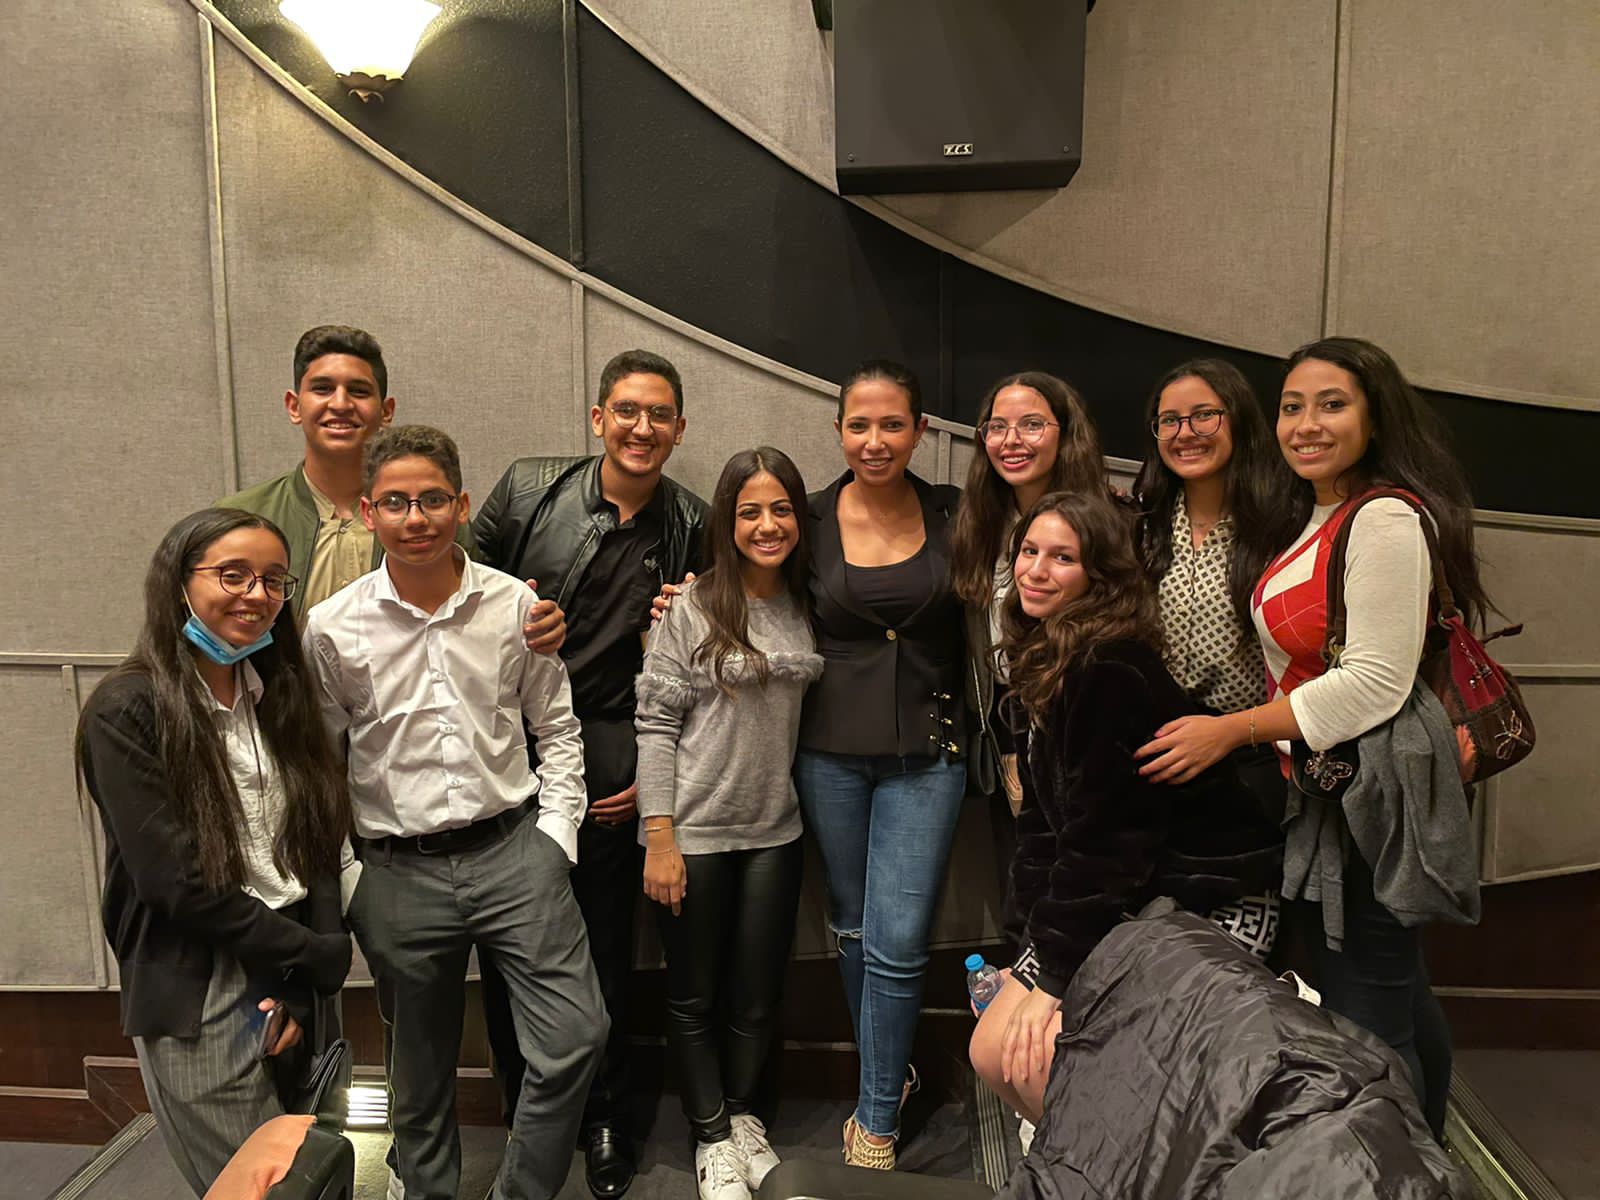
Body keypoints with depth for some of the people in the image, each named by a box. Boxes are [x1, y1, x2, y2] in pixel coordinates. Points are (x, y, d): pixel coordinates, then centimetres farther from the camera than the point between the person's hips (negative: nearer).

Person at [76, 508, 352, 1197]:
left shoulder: (277, 698, 7)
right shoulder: (127, 711, -12)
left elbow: (319, 852, 3)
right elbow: (177, 882, -17)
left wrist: (302, 987, -7)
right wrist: (318, 955, -11)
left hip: (296, 986, 6)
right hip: (197, 1004, -6)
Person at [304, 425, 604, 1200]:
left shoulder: (516, 605, -2)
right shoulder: (331, 629, -4)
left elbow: (557, 729, 7)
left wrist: (555, 833, -1)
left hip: (514, 849, 1)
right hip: (401, 873, 0)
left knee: (575, 1036, -4)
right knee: (420, 1071, 16)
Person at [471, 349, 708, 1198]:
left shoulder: (692, 527, 1)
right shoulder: (528, 489, 1)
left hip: (606, 761, -1)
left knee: (604, 944, 9)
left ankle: (603, 1120, 32)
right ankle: (523, 1115, 33)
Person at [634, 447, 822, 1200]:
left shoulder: (809, 608, 1)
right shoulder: (693, 608, -11)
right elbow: (656, 723, -11)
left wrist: (800, 796, 5)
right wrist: (660, 839, -13)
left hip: (775, 831, 4)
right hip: (695, 832, -3)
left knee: (758, 996, 15)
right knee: (694, 996, 13)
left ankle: (740, 1111, 41)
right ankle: (712, 1136, 34)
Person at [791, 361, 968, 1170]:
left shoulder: (952, 515, -1)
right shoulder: (809, 520, -2)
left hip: (926, 753, -1)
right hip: (829, 751, 1)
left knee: (897, 944, -2)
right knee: (852, 929, 15)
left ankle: (875, 1123, 19)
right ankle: (887, 1074, 40)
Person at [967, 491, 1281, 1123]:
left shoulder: (1114, 673, -22)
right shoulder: (1040, 663, 6)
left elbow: (1102, 839, -22)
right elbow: (1043, 822, 7)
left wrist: (1055, 978, -16)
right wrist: (1033, 952, 0)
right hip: (1124, 901, 9)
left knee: (1045, 1060, -20)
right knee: (992, 1052, 1)